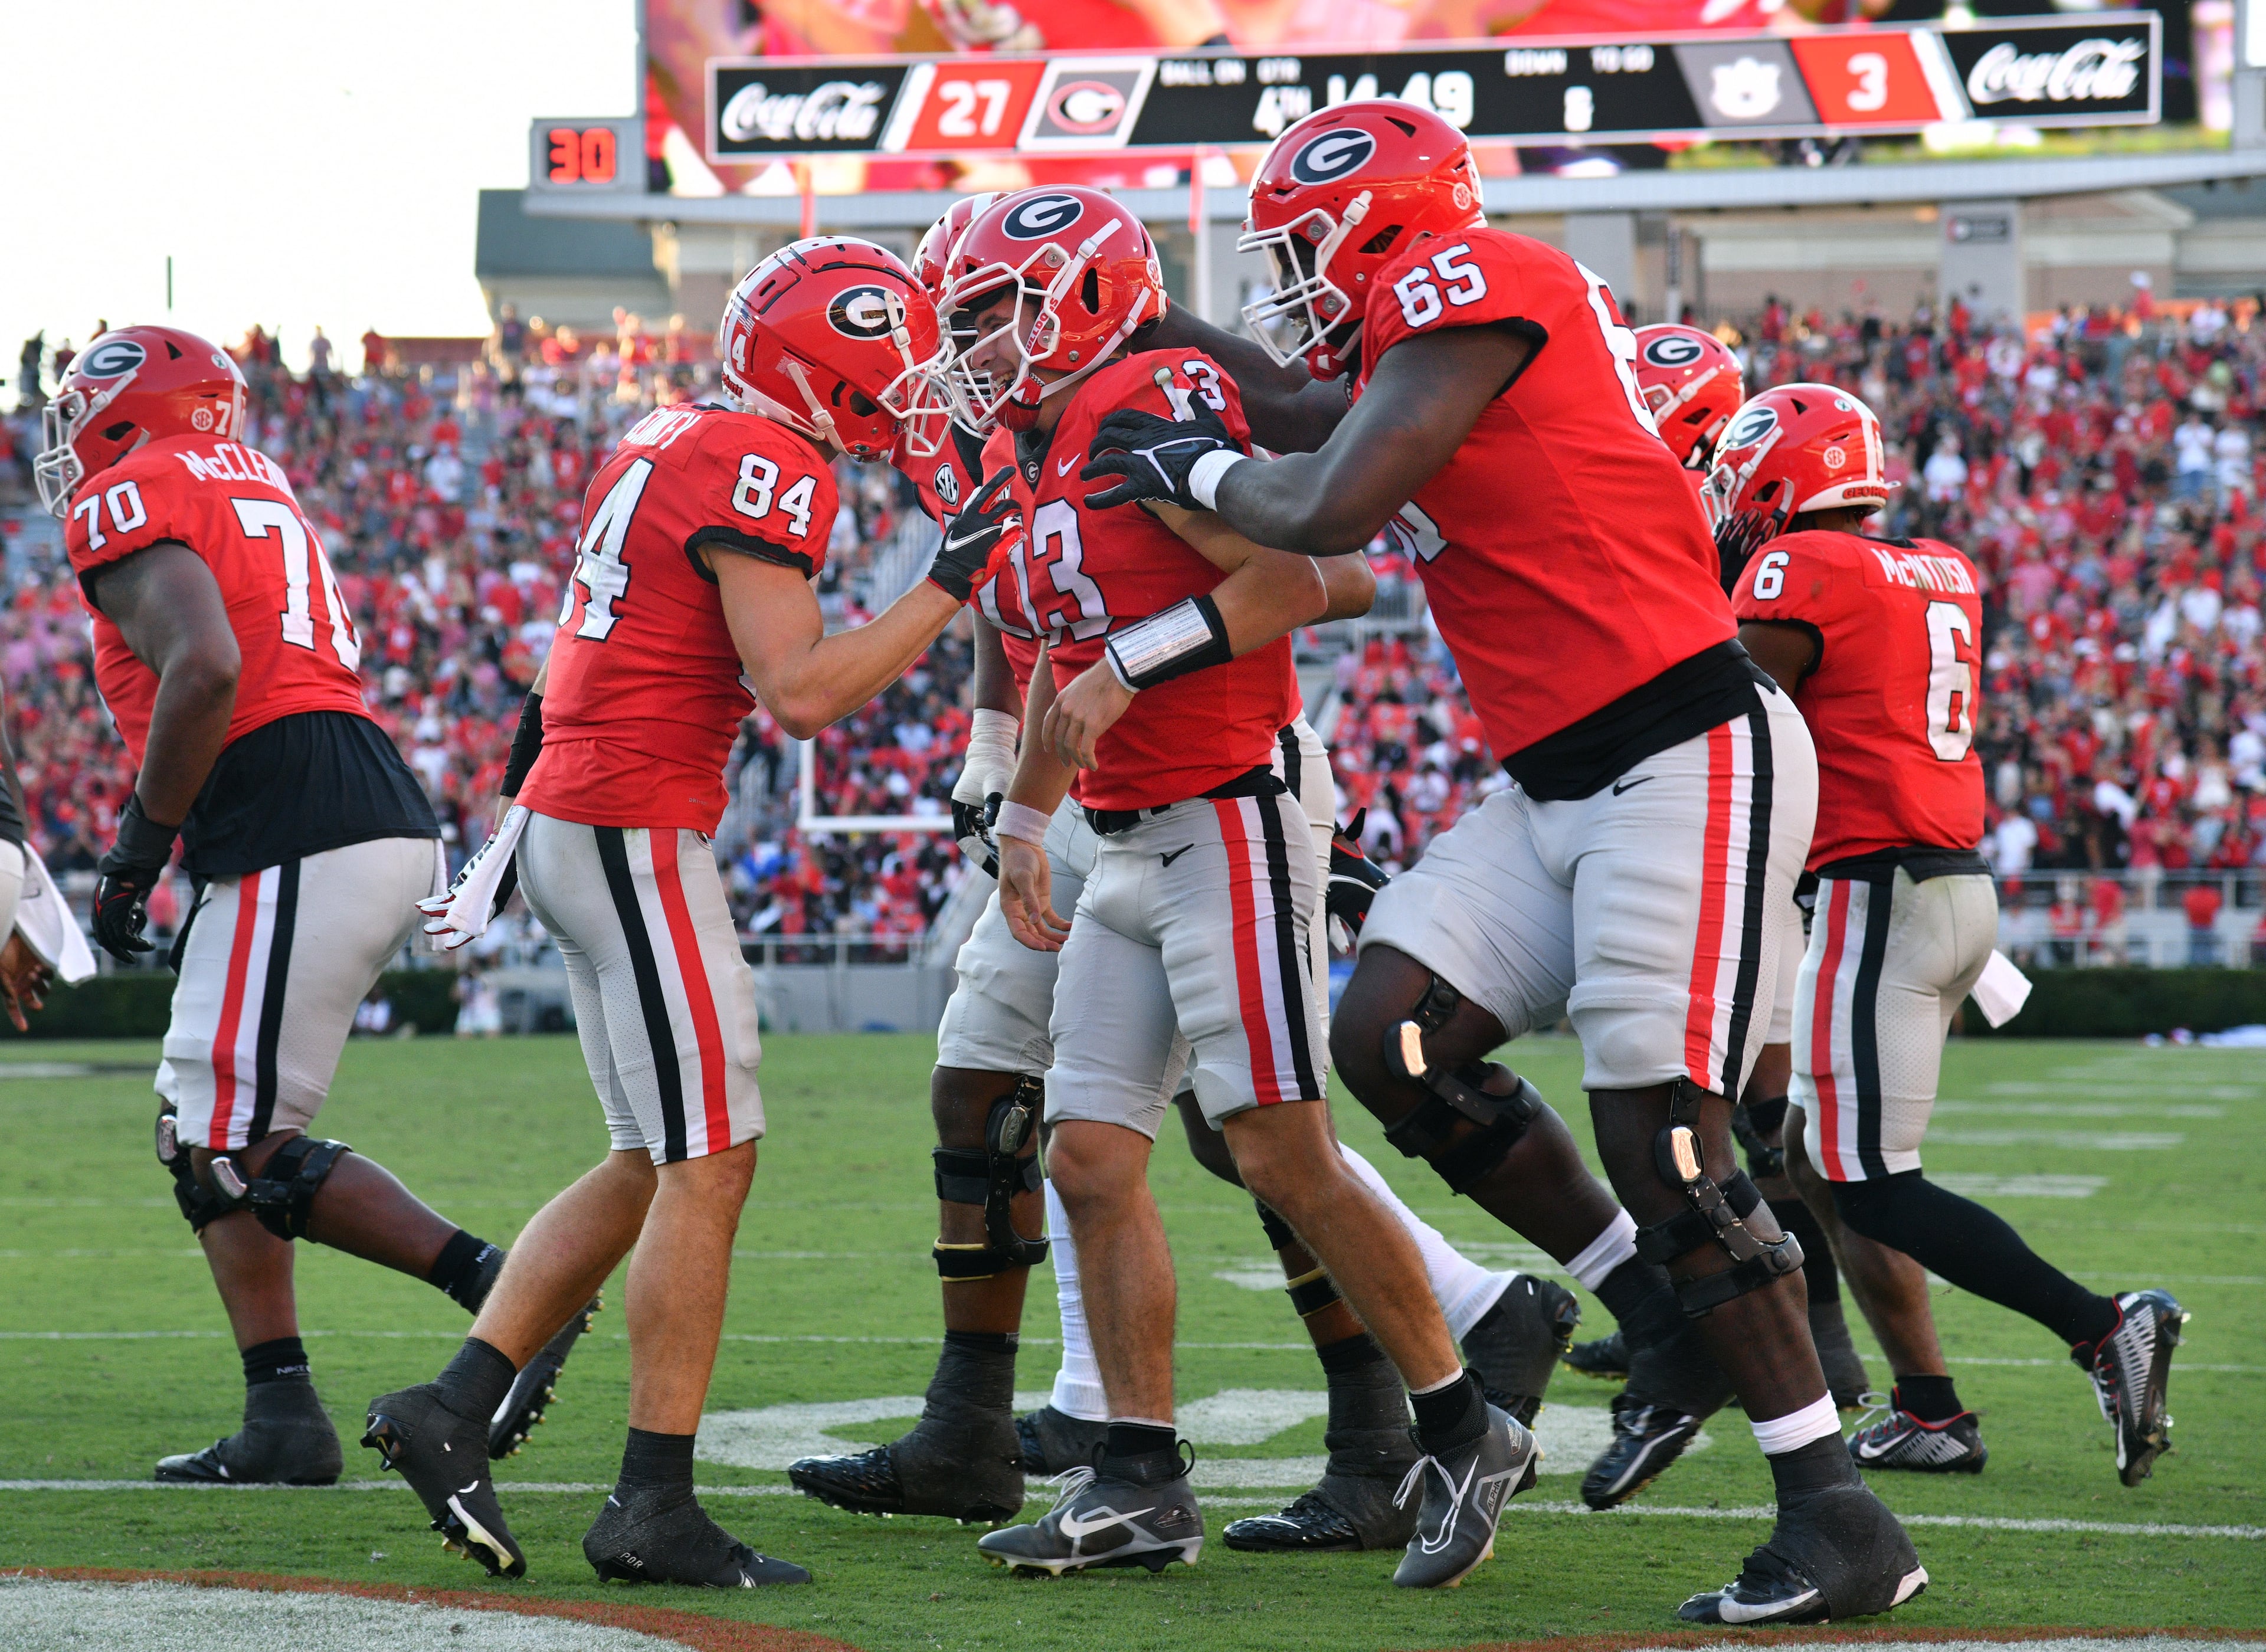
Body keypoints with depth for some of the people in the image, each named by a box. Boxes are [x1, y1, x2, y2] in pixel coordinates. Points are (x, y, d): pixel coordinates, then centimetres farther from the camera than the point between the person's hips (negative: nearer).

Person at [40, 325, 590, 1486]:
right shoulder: (252, 485, 25)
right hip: (382, 823, 9)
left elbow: (206, 668, -20)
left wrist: (140, 844, -10)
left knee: (238, 1150, -5)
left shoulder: (128, 503, -4)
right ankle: (282, 1422, 7)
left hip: (300, 848, -9)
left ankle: (501, 1288, -8)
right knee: (203, 1139, 12)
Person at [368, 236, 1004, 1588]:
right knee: (710, 1164, -5)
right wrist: (948, 589, -13)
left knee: (652, 1167, 14)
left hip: (568, 818, 10)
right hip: (636, 832, -10)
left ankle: (450, 1412, 11)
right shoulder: (768, 470, -14)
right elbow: (800, 694, -20)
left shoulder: (669, 446, 17)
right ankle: (656, 1509, -3)